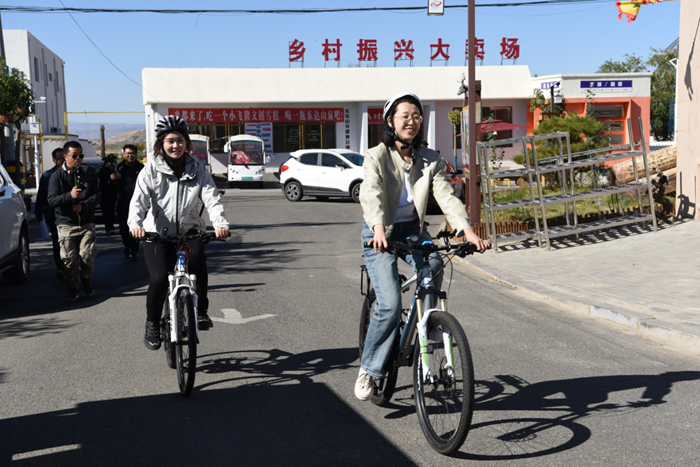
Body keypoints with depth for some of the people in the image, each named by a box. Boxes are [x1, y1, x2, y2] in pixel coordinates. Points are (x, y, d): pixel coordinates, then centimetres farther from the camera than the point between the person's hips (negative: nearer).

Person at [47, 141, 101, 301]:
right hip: (66, 224, -1)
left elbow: (96, 196, 3)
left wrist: (83, 205, -16)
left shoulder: (89, 174, 8)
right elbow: (52, 200, -8)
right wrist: (70, 195, -25)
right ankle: (72, 288, 15)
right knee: (69, 259, -5)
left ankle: (86, 281, 19)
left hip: (87, 223, 1)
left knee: (87, 256, -10)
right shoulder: (57, 176, 3)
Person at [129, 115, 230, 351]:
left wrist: (220, 223, -27)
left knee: (198, 260, -29)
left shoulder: (197, 169, 3)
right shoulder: (151, 170, -1)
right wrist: (135, 224, -33)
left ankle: (201, 311, -12)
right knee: (159, 278, -18)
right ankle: (152, 324, 5)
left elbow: (211, 198, -8)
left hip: (189, 230, 1)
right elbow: (139, 199, -13)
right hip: (157, 233, -1)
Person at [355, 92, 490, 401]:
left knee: (434, 267, -29)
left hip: (413, 229, 4)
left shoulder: (429, 159, 0)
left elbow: (445, 196, -11)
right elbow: (371, 194, -27)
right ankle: (369, 369, 4)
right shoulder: (376, 157, -11)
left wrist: (467, 230, -28)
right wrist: (379, 229, -47)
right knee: (390, 305, -17)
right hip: (380, 233, -3)